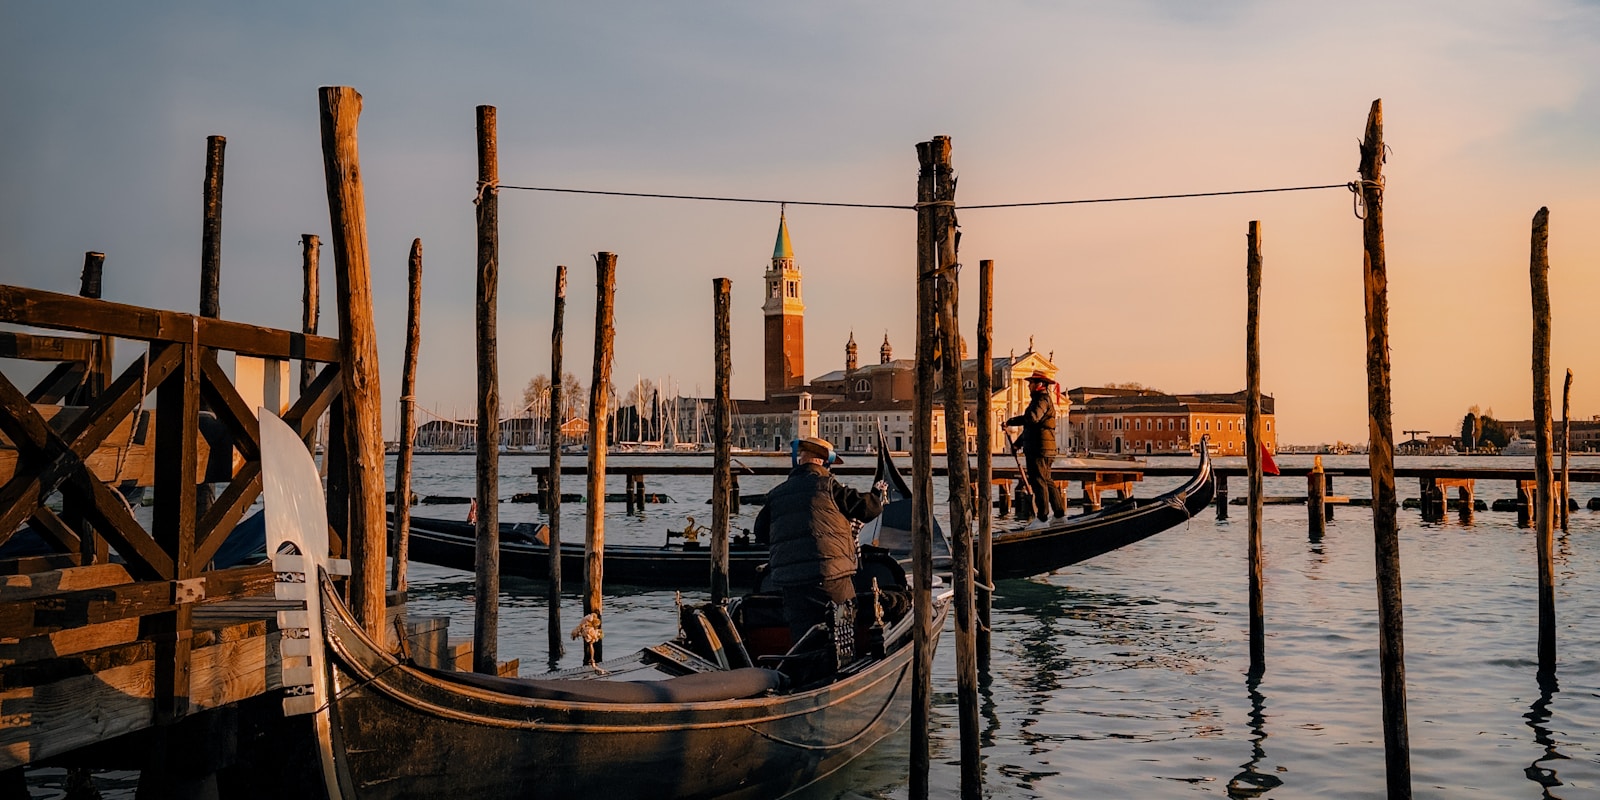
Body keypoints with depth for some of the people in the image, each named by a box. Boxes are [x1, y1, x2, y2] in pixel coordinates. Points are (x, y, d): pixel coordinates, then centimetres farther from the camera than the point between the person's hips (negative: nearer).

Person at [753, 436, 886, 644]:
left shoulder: (775, 494, 15)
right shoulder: (828, 486, -2)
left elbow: (760, 532, 24)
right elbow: (870, 507, -1)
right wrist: (878, 493, 21)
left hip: (788, 580, 5)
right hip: (830, 575, -5)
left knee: (801, 637, 8)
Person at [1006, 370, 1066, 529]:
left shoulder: (1042, 400, -12)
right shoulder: (1039, 400, 23)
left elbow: (1032, 418, -31)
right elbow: (1031, 426, 30)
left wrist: (1012, 421, -22)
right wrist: (1019, 443, 28)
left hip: (1040, 449, -11)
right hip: (1035, 448, 11)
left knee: (1038, 481, -8)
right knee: (1046, 481, 15)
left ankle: (1042, 518, -7)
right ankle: (1060, 513, 21)